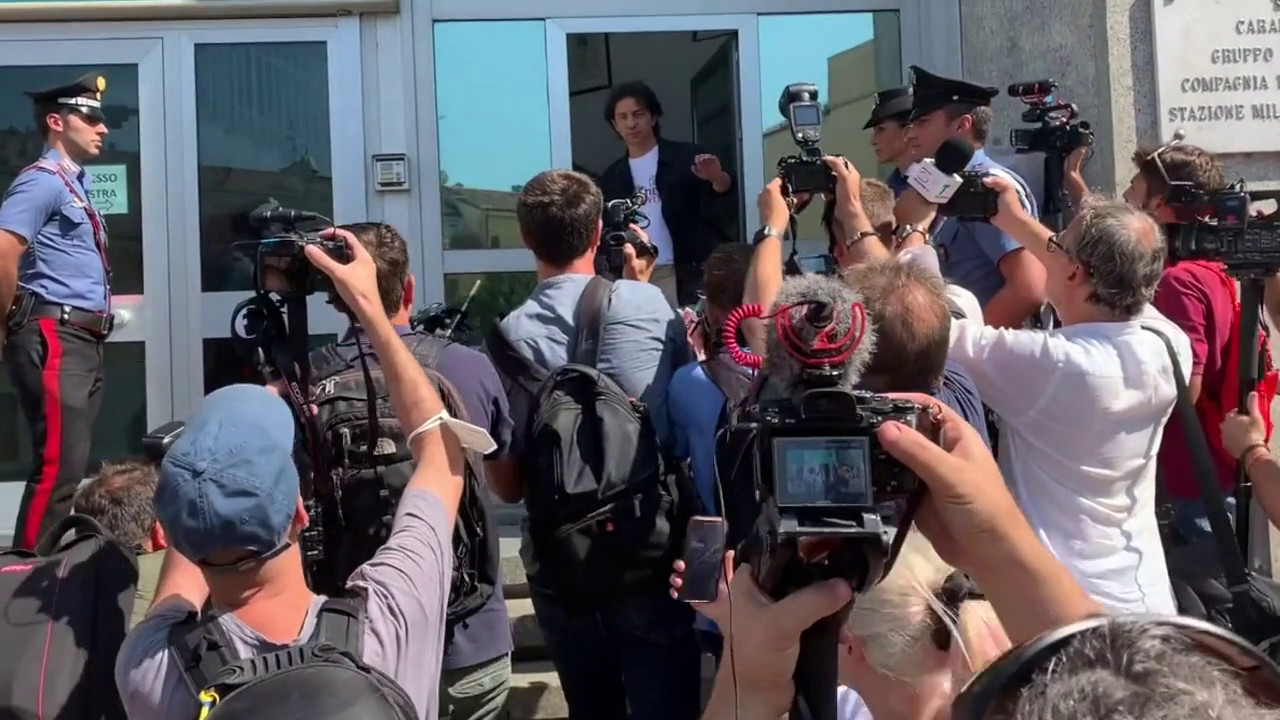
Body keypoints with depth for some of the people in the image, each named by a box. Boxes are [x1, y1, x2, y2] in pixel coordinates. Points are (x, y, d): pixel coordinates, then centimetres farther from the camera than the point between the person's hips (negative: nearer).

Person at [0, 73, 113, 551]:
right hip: (55, 339, -9)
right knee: (58, 464, -12)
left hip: (83, 341, 9)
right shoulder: (42, 180, -9)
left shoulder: (74, 183, 21)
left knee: (72, 463, 12)